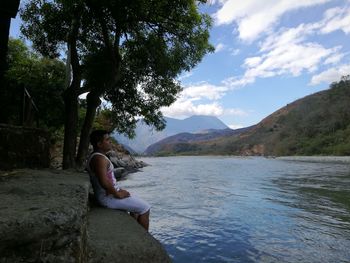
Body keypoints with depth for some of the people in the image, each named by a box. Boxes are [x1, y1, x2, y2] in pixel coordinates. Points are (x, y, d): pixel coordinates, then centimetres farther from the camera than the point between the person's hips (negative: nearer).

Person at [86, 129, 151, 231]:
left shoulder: (95, 156, 11)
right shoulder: (99, 158, -22)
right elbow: (104, 182, -33)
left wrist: (118, 190, 12)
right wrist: (117, 194, -19)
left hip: (107, 194, 11)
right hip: (109, 197, -11)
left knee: (138, 205, 23)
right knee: (145, 208, -2)